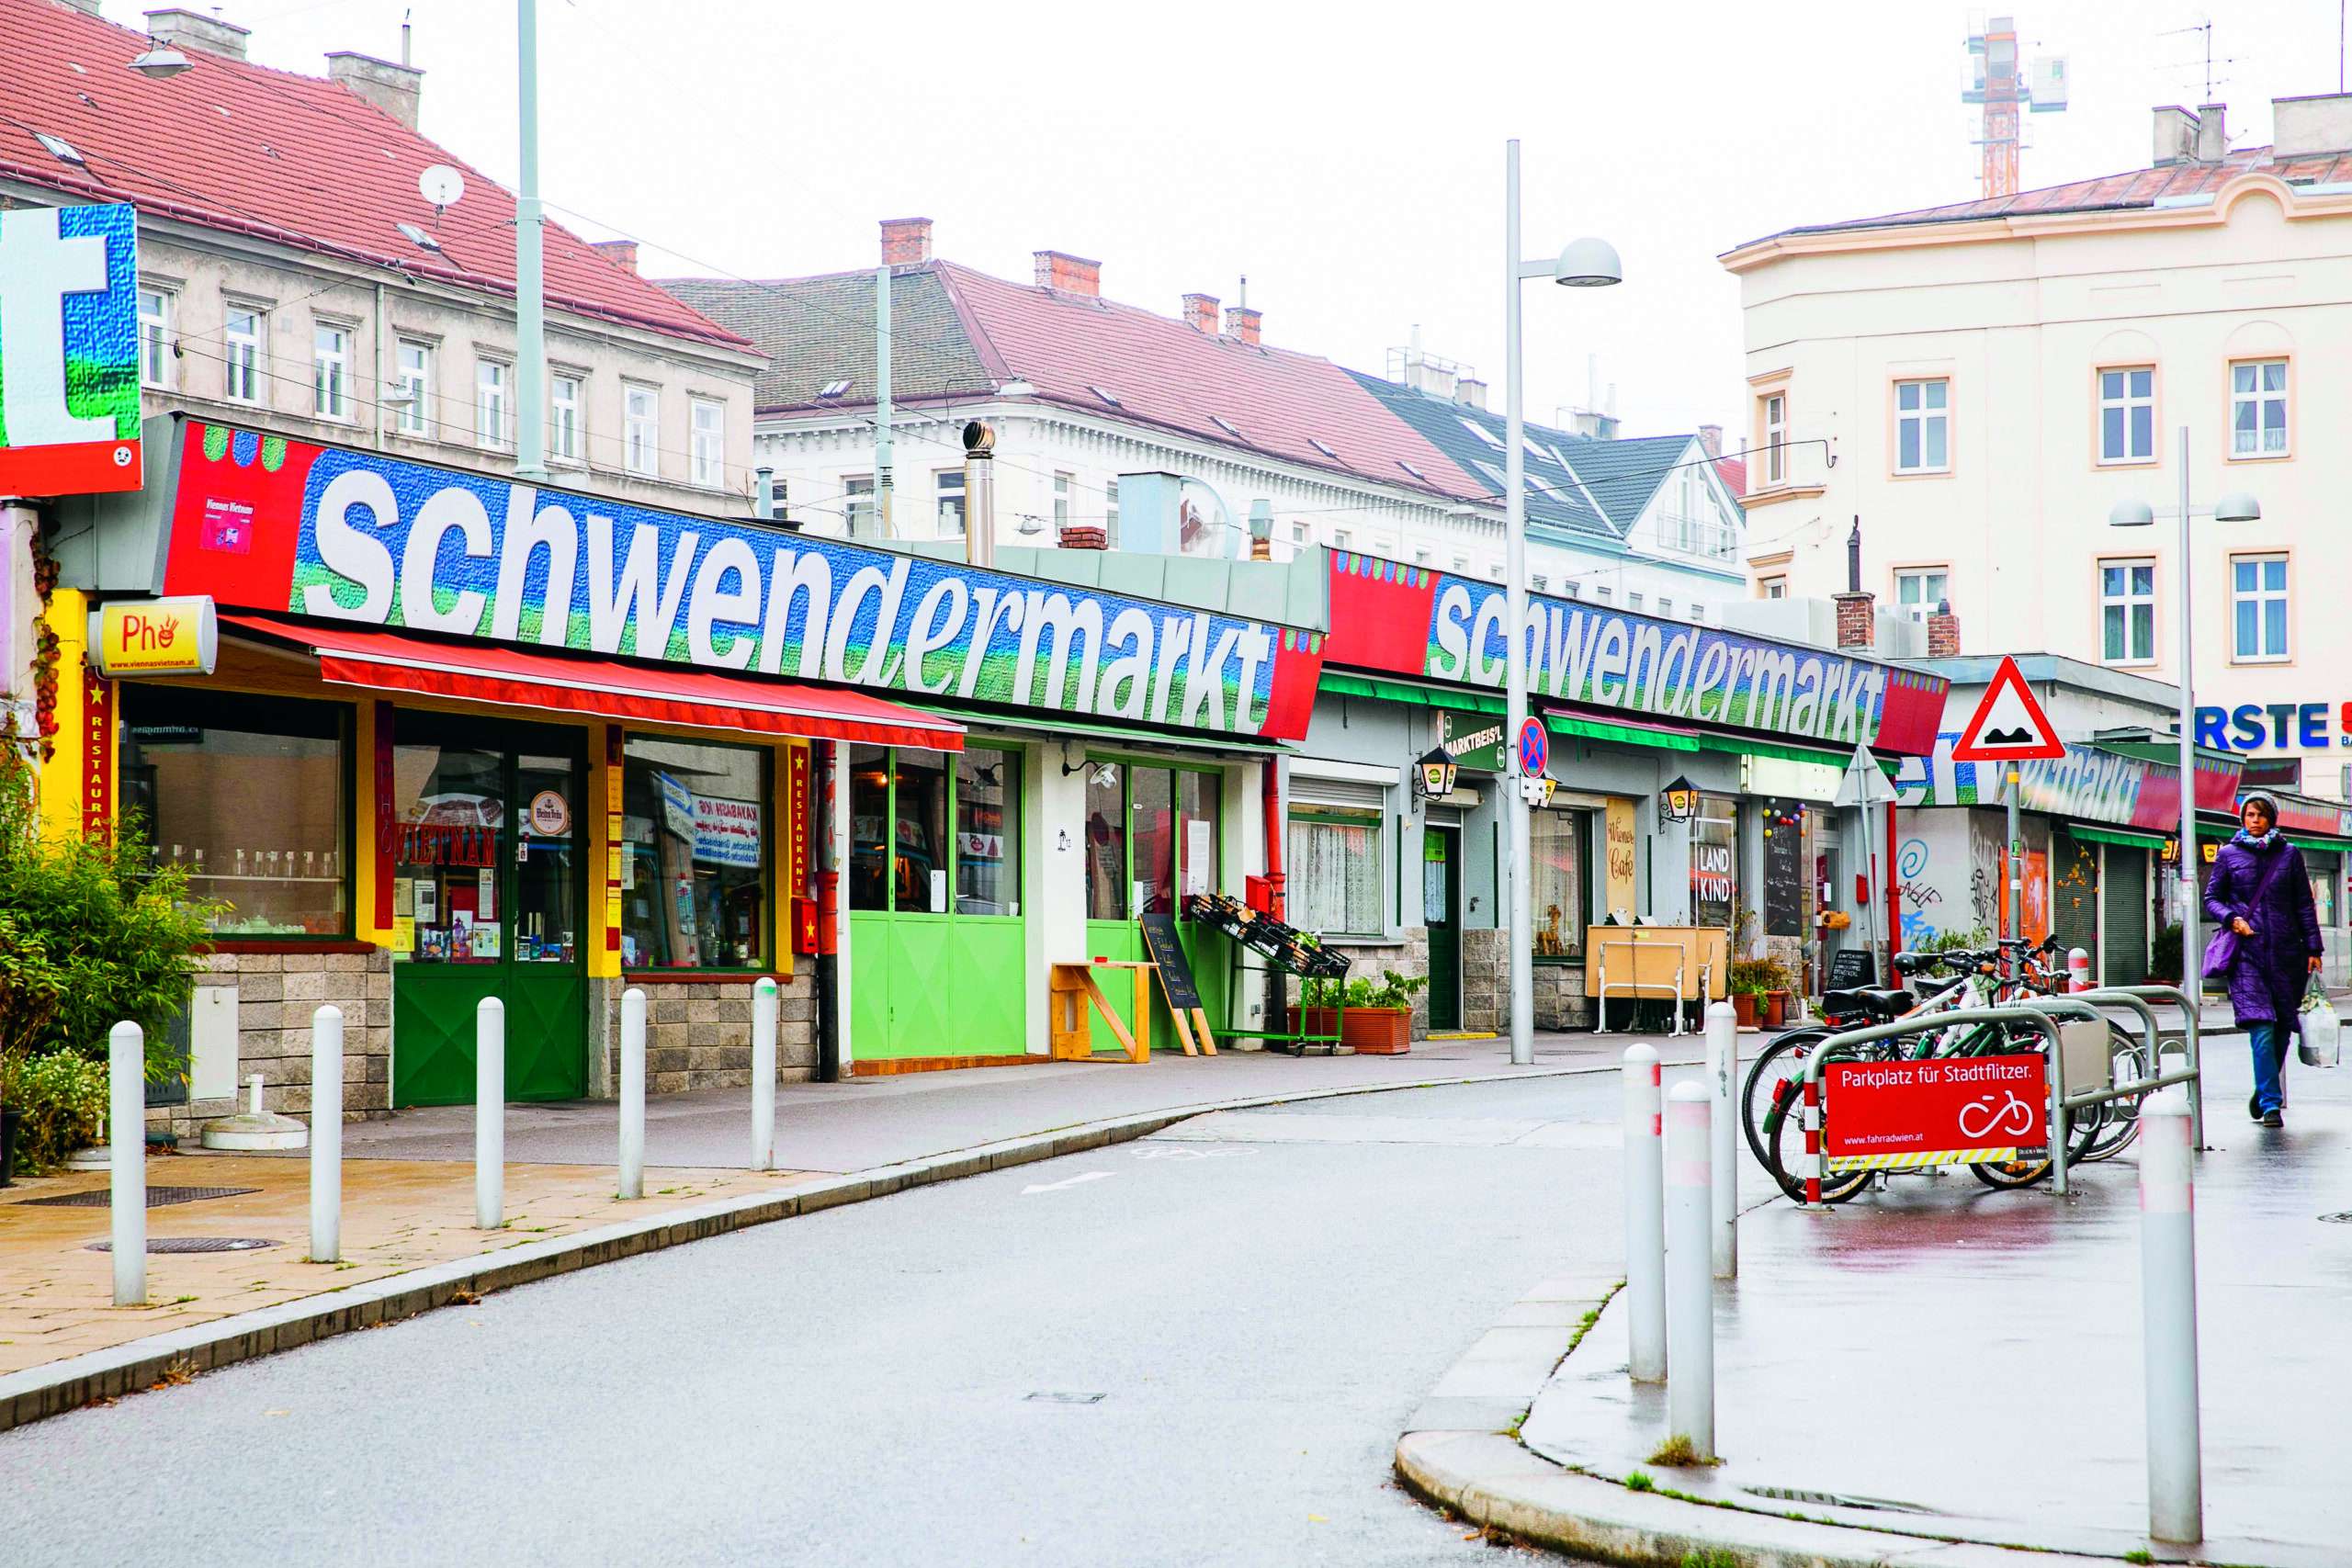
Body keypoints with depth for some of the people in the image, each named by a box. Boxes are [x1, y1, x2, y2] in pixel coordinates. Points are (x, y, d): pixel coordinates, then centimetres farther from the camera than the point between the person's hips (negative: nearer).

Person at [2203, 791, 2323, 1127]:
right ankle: (2270, 1104, -13)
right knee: (2261, 1028, -13)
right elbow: (2212, 898, 12)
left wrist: (2313, 949, 4)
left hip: (2285, 950, 2)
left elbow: (2304, 905, 10)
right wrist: (2231, 918, -9)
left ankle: (2263, 1093, 25)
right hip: (2247, 951, -2)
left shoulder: (2289, 854, 10)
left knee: (2282, 1029, 5)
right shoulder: (2229, 855, 7)